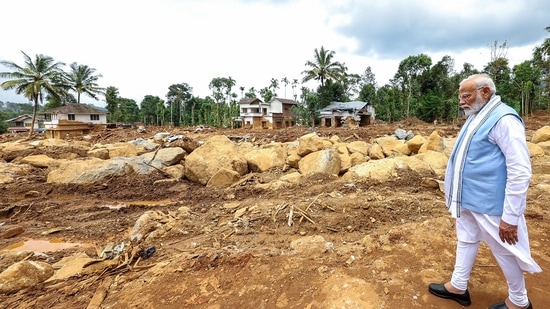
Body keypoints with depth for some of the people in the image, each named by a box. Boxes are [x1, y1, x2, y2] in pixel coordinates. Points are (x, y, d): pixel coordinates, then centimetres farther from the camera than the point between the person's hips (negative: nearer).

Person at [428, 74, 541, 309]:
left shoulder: (503, 119, -21)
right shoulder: (476, 117, 8)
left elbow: (520, 172, -23)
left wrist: (510, 216, -22)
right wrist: (458, 194, 20)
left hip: (490, 202, -9)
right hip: (468, 199, 9)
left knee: (504, 250, 11)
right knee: (466, 240, 20)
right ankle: (458, 286, 37)